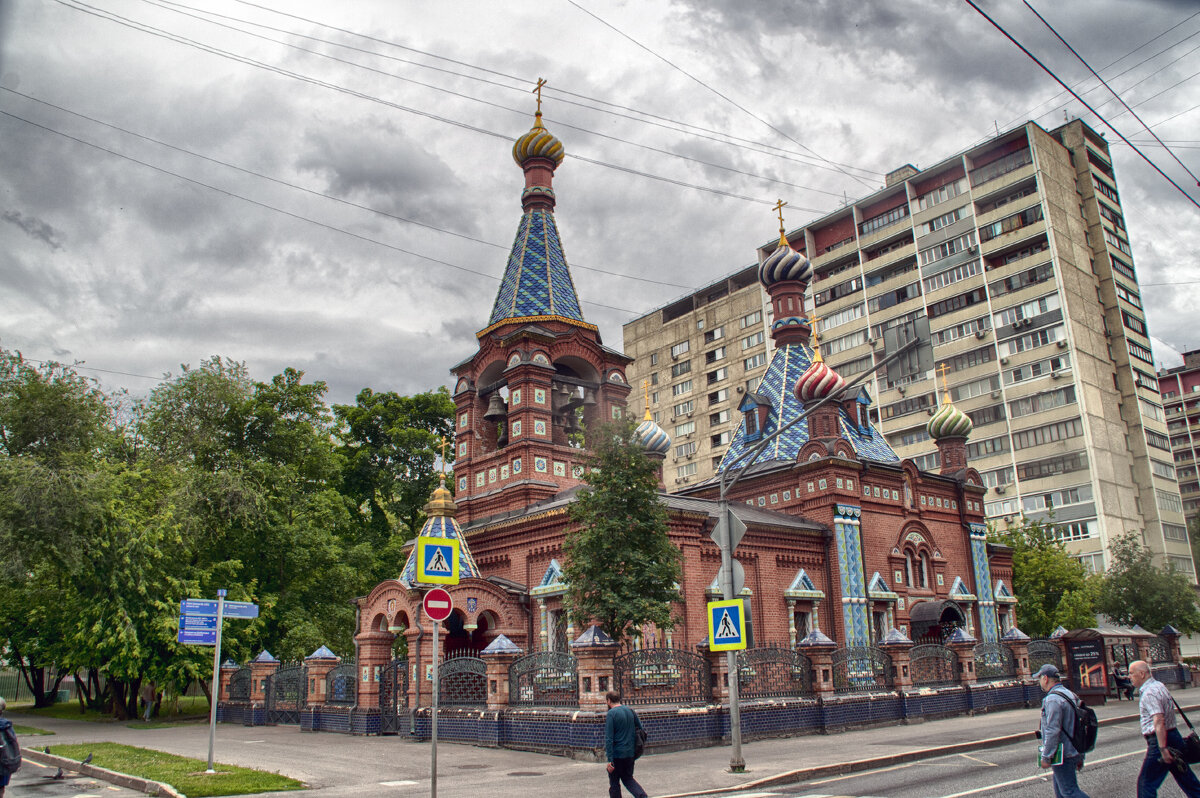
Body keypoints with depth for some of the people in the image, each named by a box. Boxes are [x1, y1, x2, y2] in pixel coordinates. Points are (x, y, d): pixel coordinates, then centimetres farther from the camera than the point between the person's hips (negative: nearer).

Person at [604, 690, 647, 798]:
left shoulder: (611, 714, -14)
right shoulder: (630, 711, 5)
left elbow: (609, 738, -18)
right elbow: (640, 728, 11)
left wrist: (609, 760, -18)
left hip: (616, 754, -6)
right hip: (630, 753, 6)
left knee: (614, 783, 9)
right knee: (628, 778, 20)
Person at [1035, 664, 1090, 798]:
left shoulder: (1053, 699, -18)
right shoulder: (1071, 695, 13)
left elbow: (1053, 731, -23)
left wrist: (1046, 757, -17)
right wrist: (1080, 756, 23)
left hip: (1062, 755, -10)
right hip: (1073, 753, 10)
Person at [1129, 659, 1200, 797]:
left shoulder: (1149, 693, -18)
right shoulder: (1159, 685, 13)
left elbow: (1159, 721, -27)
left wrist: (1163, 748, -30)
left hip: (1161, 740, -10)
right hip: (1173, 736, 10)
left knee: (1146, 782, -2)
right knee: (1186, 778, 17)